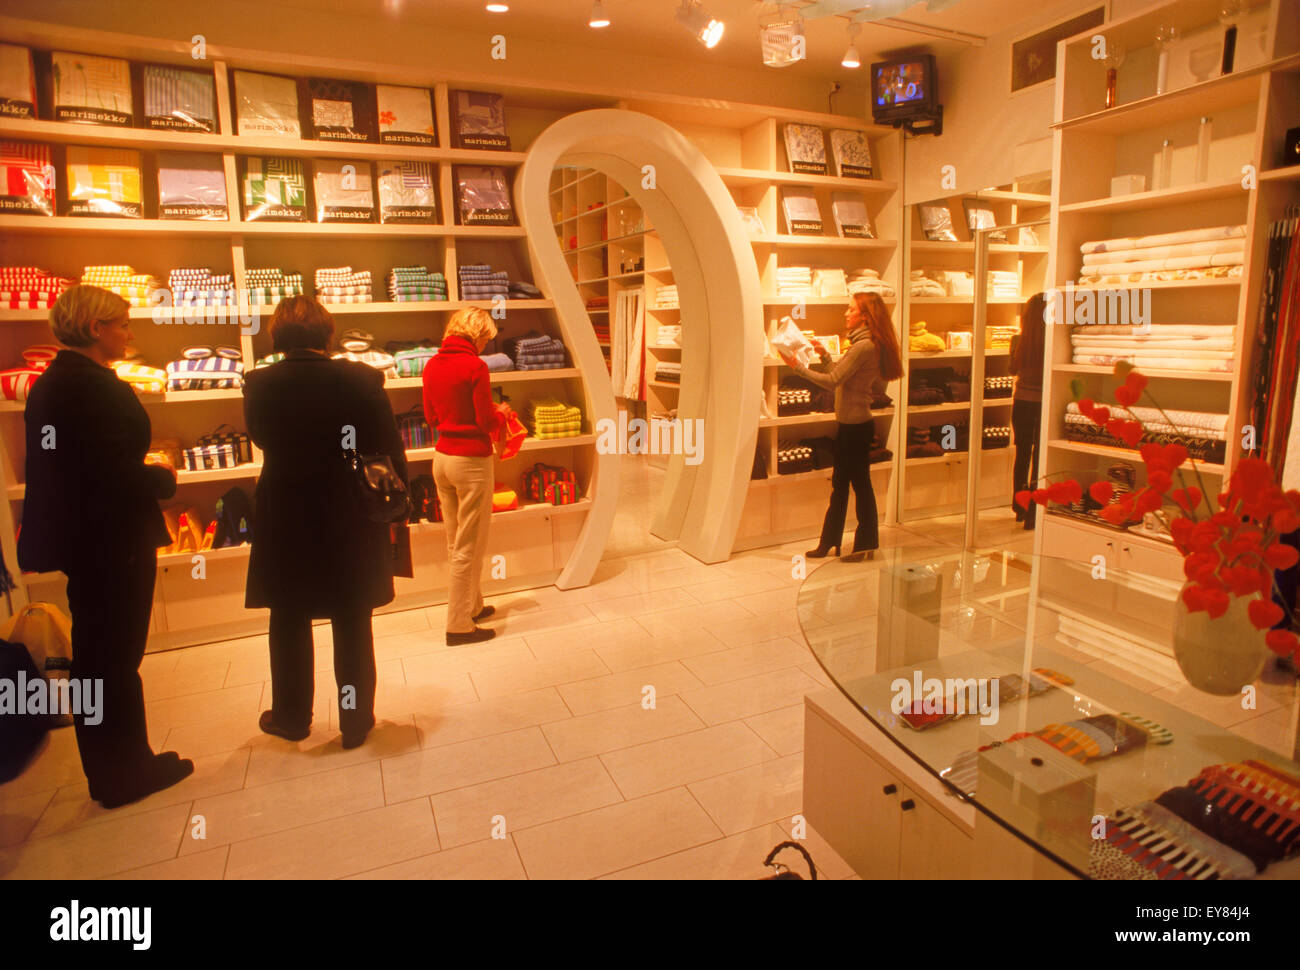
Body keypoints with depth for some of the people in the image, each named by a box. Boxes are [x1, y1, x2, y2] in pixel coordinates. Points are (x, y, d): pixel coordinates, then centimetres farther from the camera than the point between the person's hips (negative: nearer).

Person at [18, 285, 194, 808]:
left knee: (97, 654, 18)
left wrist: (143, 468, 9)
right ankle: (126, 774, 21)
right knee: (119, 656, 4)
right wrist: (164, 476, -6)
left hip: (77, 537, 9)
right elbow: (120, 476, -24)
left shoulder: (49, 384, 9)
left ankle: (108, 771, 32)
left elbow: (73, 464, 13)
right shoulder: (98, 388, -20)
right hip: (113, 539, -9)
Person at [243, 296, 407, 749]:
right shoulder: (362, 379, -13)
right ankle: (356, 721, 24)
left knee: (289, 624, 19)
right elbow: (391, 452, -8)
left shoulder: (260, 384, -11)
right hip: (352, 524, 0)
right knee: (352, 625, 13)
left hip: (284, 524, 1)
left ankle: (292, 717, 34)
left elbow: (261, 438, 8)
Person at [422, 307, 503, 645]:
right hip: (471, 461, -8)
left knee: (455, 542, 17)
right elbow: (487, 422, -15)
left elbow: (431, 417, 13)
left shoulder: (433, 364, 6)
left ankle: (472, 605, 33)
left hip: (442, 458, 8)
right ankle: (459, 625, 9)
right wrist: (499, 413, 5)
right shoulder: (474, 366, -15)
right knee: (469, 547, 2)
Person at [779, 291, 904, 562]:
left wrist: (798, 367, -18)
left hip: (855, 425, -10)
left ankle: (866, 545, 15)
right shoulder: (868, 344, 12)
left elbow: (832, 381, -21)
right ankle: (829, 543, 22)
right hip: (851, 423, 10)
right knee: (839, 483, 13)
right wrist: (826, 356, 16)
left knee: (860, 483, 1)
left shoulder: (863, 346, -18)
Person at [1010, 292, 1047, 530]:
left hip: (1021, 403, 3)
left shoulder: (1018, 340, -8)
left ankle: (1020, 508, 26)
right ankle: (1031, 514, 9)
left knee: (1022, 455, 15)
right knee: (1039, 458, 6)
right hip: (1043, 404, -3)